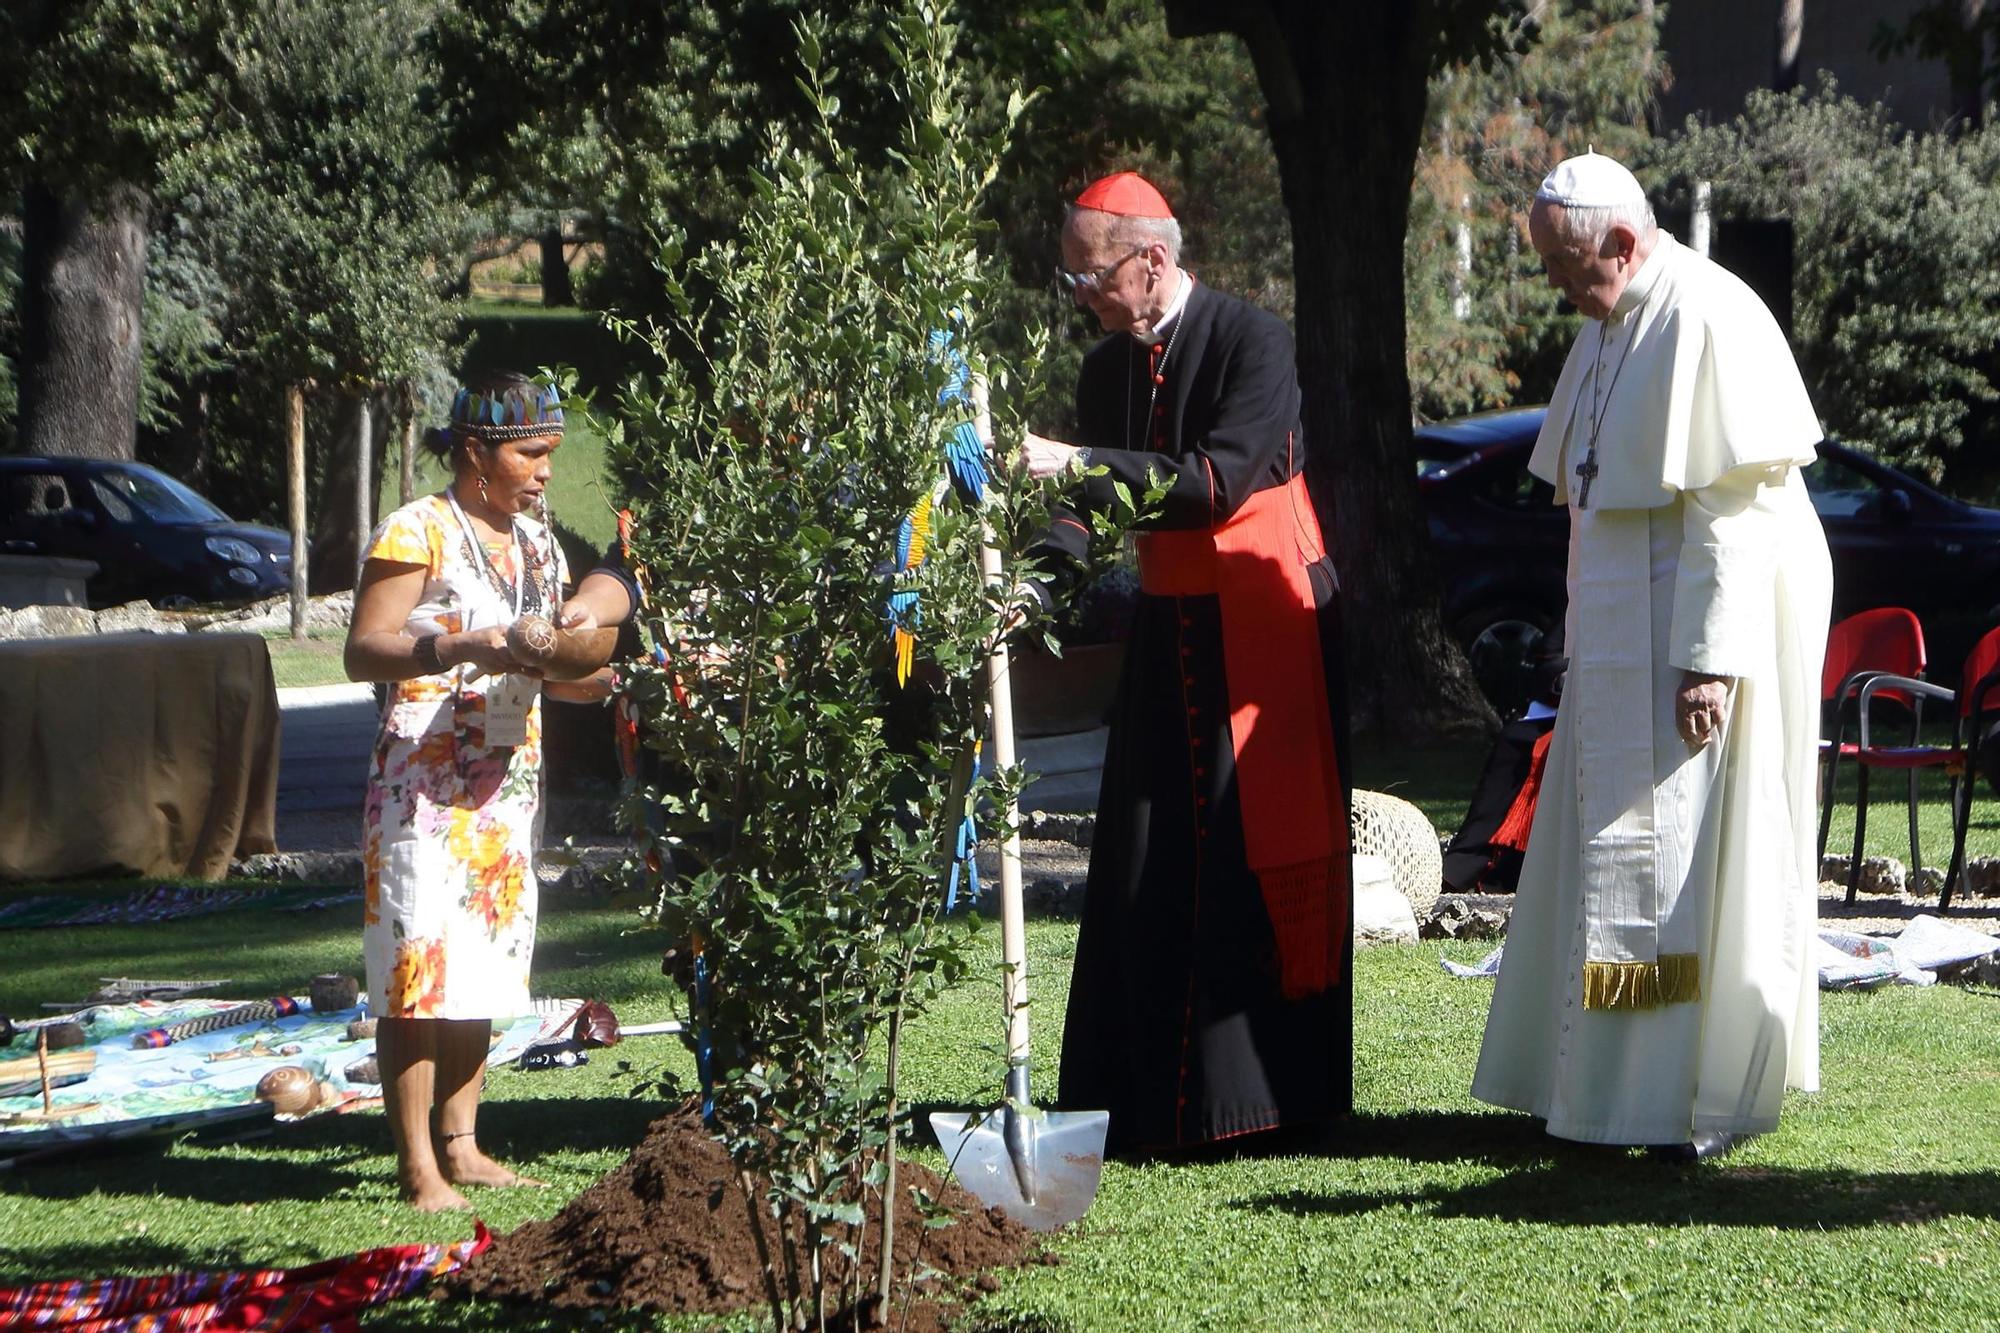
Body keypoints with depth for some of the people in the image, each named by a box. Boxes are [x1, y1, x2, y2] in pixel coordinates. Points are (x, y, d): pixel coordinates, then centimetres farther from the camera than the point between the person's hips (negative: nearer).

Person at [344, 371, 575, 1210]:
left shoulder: (535, 543, 14)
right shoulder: (417, 533, -8)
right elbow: (363, 651, -14)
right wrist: (459, 647, -27)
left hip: (508, 779, 8)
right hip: (425, 780, -8)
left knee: (483, 967, 9)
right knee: (422, 967, -9)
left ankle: (459, 1146, 15)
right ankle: (417, 1166, -8)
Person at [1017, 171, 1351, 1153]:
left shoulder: (1253, 343, -12)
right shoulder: (1107, 369, 9)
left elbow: (1221, 481, -23)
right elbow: (1088, 503, 8)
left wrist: (1078, 464, -26)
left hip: (1262, 627, -7)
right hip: (1168, 626, 7)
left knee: (1258, 861, -5)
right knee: (1150, 870, 4)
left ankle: (1268, 1087, 0)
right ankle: (1154, 1098, 9)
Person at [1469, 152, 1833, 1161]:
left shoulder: (1709, 320, -16)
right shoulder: (1609, 331, 13)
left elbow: (1735, 509, -21)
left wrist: (1711, 658, -25)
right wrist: (1586, 648, 17)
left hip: (1703, 623, -9)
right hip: (1619, 641, 9)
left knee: (1693, 849, -6)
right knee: (1610, 852, 10)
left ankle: (1715, 1090, 1)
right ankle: (1608, 1081, 17)